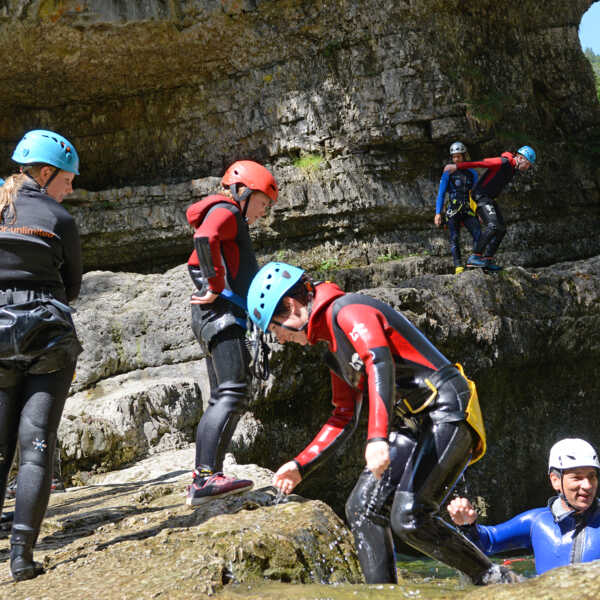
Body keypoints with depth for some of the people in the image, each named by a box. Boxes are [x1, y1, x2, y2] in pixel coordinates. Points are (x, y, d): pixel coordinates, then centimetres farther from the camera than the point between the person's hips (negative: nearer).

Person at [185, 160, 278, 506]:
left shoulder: (232, 224, 29)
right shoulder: (227, 212, -3)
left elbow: (196, 263, 38)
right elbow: (204, 238, -24)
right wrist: (217, 286, -19)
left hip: (217, 320, 11)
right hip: (223, 314, -11)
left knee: (226, 401, 10)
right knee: (232, 394, -20)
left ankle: (204, 478, 8)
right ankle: (206, 478, -29)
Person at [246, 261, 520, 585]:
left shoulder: (347, 310, -10)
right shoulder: (335, 345, 21)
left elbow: (380, 363, -28)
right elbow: (344, 419, 28)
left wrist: (378, 438, -39)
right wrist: (301, 465, 24)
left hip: (447, 411, -10)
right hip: (414, 424, 10)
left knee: (408, 517, -20)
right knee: (362, 508, 2)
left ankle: (493, 579, -5)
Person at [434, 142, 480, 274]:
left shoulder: (472, 173, 10)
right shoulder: (448, 173, 3)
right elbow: (441, 194, 1)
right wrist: (438, 213, -8)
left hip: (469, 211, 2)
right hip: (453, 211, -2)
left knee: (478, 235, -15)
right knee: (454, 238, -10)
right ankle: (458, 266, -10)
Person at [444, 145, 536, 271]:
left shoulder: (512, 169, 16)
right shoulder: (503, 162, -15)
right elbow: (479, 163, -19)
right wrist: (457, 166, -23)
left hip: (489, 199, 10)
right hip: (481, 195, -10)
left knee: (501, 229, 6)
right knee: (493, 226, -23)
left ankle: (487, 260, 6)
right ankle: (474, 257, -23)